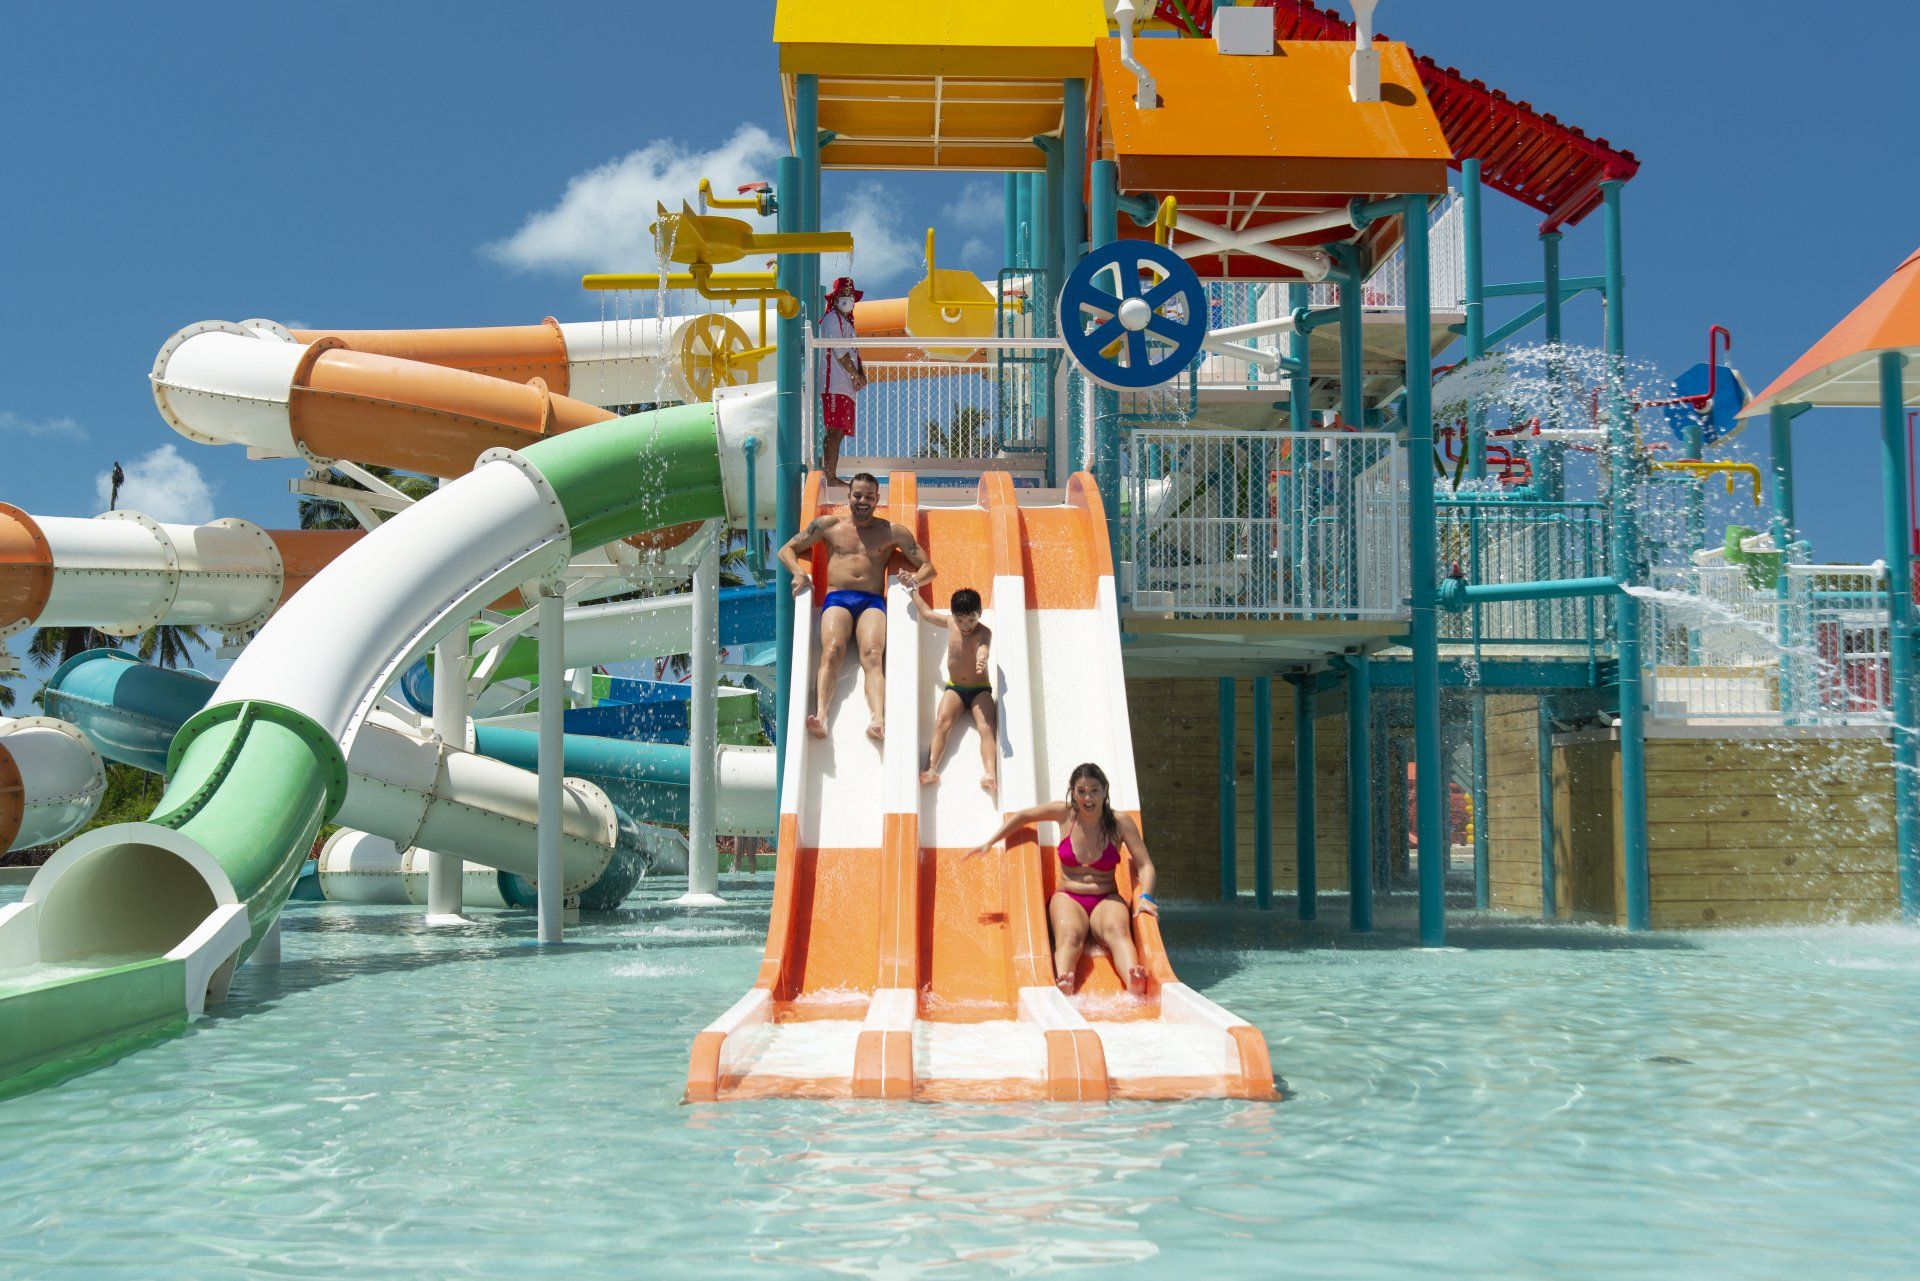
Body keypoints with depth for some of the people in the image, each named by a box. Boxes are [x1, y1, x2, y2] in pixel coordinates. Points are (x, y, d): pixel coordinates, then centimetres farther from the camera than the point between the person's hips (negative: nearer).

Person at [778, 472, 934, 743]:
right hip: (837, 599, 0)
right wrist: (798, 572, -1)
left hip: (872, 601, 0)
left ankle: (878, 722, -52)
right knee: (832, 650, -30)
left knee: (873, 654, -29)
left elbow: (928, 567, 18)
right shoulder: (828, 525, 20)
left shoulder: (893, 532, 19)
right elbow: (787, 550, 22)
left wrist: (916, 579, -7)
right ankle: (820, 717, -49)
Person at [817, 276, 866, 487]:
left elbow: (854, 352, 23)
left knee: (839, 432, 9)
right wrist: (856, 375, -6)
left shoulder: (846, 321, 24)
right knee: (835, 431, -14)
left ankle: (830, 476, 11)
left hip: (845, 387, 10)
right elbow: (840, 352, -13)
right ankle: (830, 477, -17)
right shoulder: (832, 319, -6)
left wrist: (861, 373, 5)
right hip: (835, 385, -10)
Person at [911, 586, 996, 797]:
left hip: (980, 689, -4)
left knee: (986, 727, -25)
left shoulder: (984, 632, -17)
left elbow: (984, 645, -42)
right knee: (941, 723, -21)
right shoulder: (949, 622, -1)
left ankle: (990, 775, -44)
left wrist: (982, 657, -65)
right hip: (954, 688, 4)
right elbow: (925, 613, 19)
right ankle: (931, 770, -36)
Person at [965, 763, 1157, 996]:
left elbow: (1145, 865, -3)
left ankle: (1135, 987, -66)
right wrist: (989, 842, 18)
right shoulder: (1065, 814, 2)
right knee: (1070, 935, -36)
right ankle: (1064, 990, -66)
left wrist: (1145, 897, -21)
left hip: (1107, 899, 0)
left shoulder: (1120, 823, -2)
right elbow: (1023, 817, 18)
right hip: (1068, 897, 0)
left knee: (1117, 930, -37)